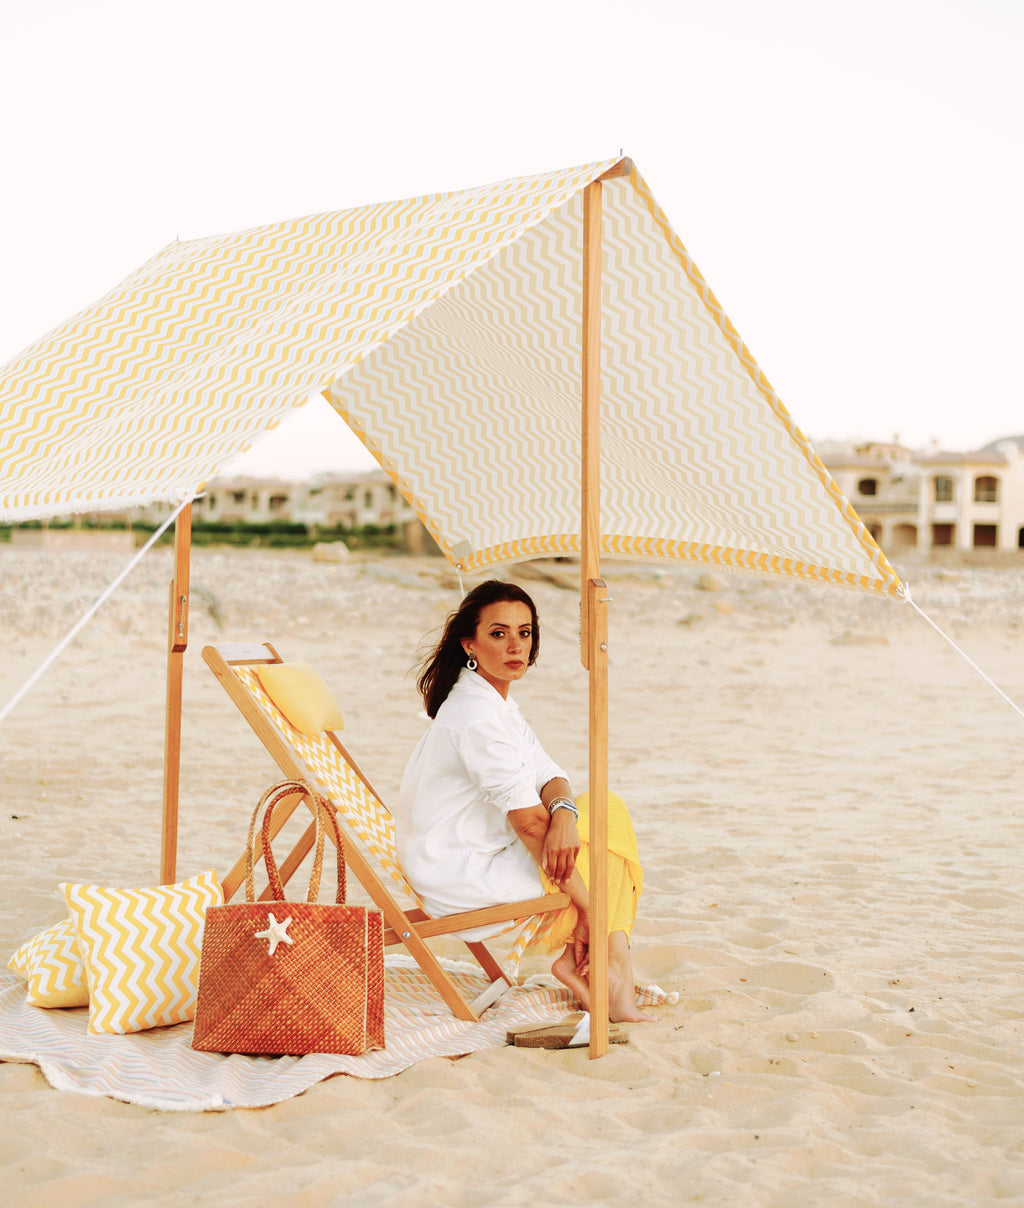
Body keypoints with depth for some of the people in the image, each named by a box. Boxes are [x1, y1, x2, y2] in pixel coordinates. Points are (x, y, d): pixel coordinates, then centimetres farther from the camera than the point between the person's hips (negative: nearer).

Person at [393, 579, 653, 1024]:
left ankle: (579, 960, -3)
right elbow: (529, 820, -24)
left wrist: (565, 811, -22)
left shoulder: (496, 701, 10)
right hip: (459, 875, -10)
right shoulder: (476, 713, -23)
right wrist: (588, 907, -20)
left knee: (608, 809, 4)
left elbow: (549, 778, 3)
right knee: (608, 837, -5)